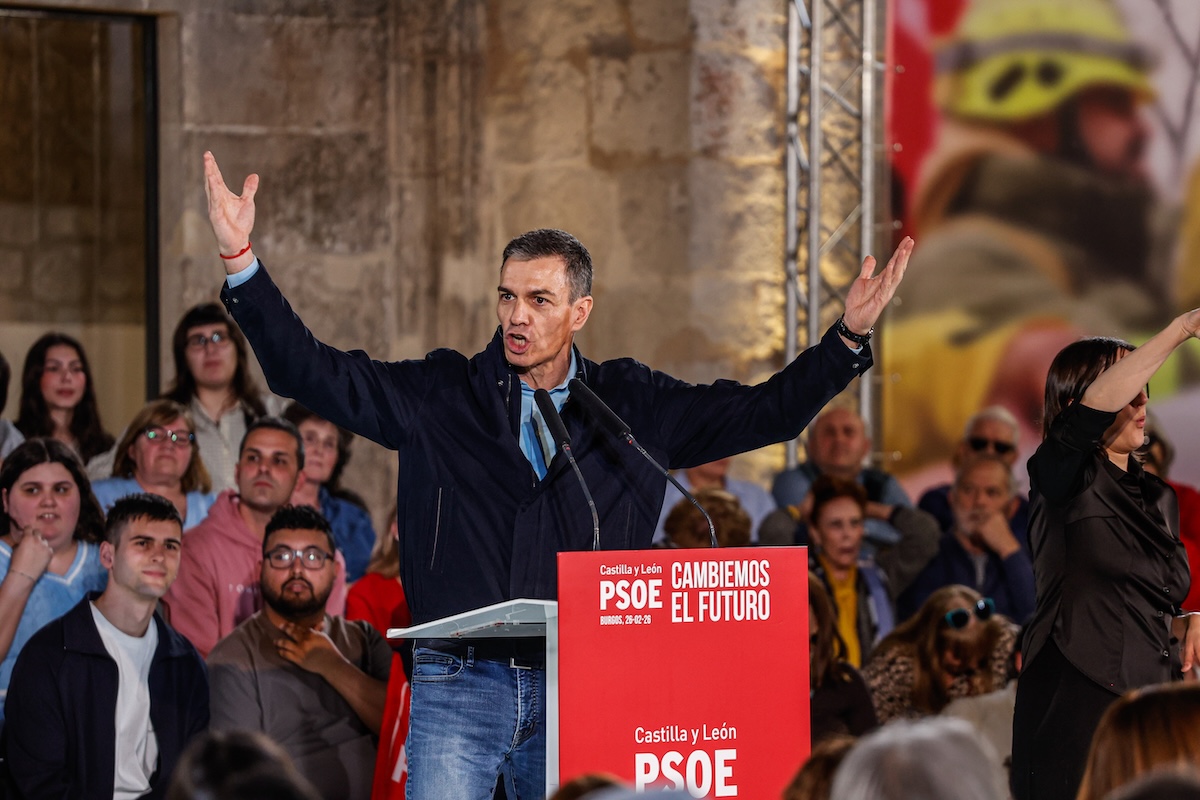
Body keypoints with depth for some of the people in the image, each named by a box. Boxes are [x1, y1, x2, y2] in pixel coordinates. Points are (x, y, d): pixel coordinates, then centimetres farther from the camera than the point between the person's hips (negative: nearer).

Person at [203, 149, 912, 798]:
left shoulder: (634, 407, 10)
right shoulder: (440, 396, 6)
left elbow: (764, 412, 15)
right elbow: (312, 371, 3)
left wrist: (849, 338, 4)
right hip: (459, 684, -1)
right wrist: (241, 261, -8)